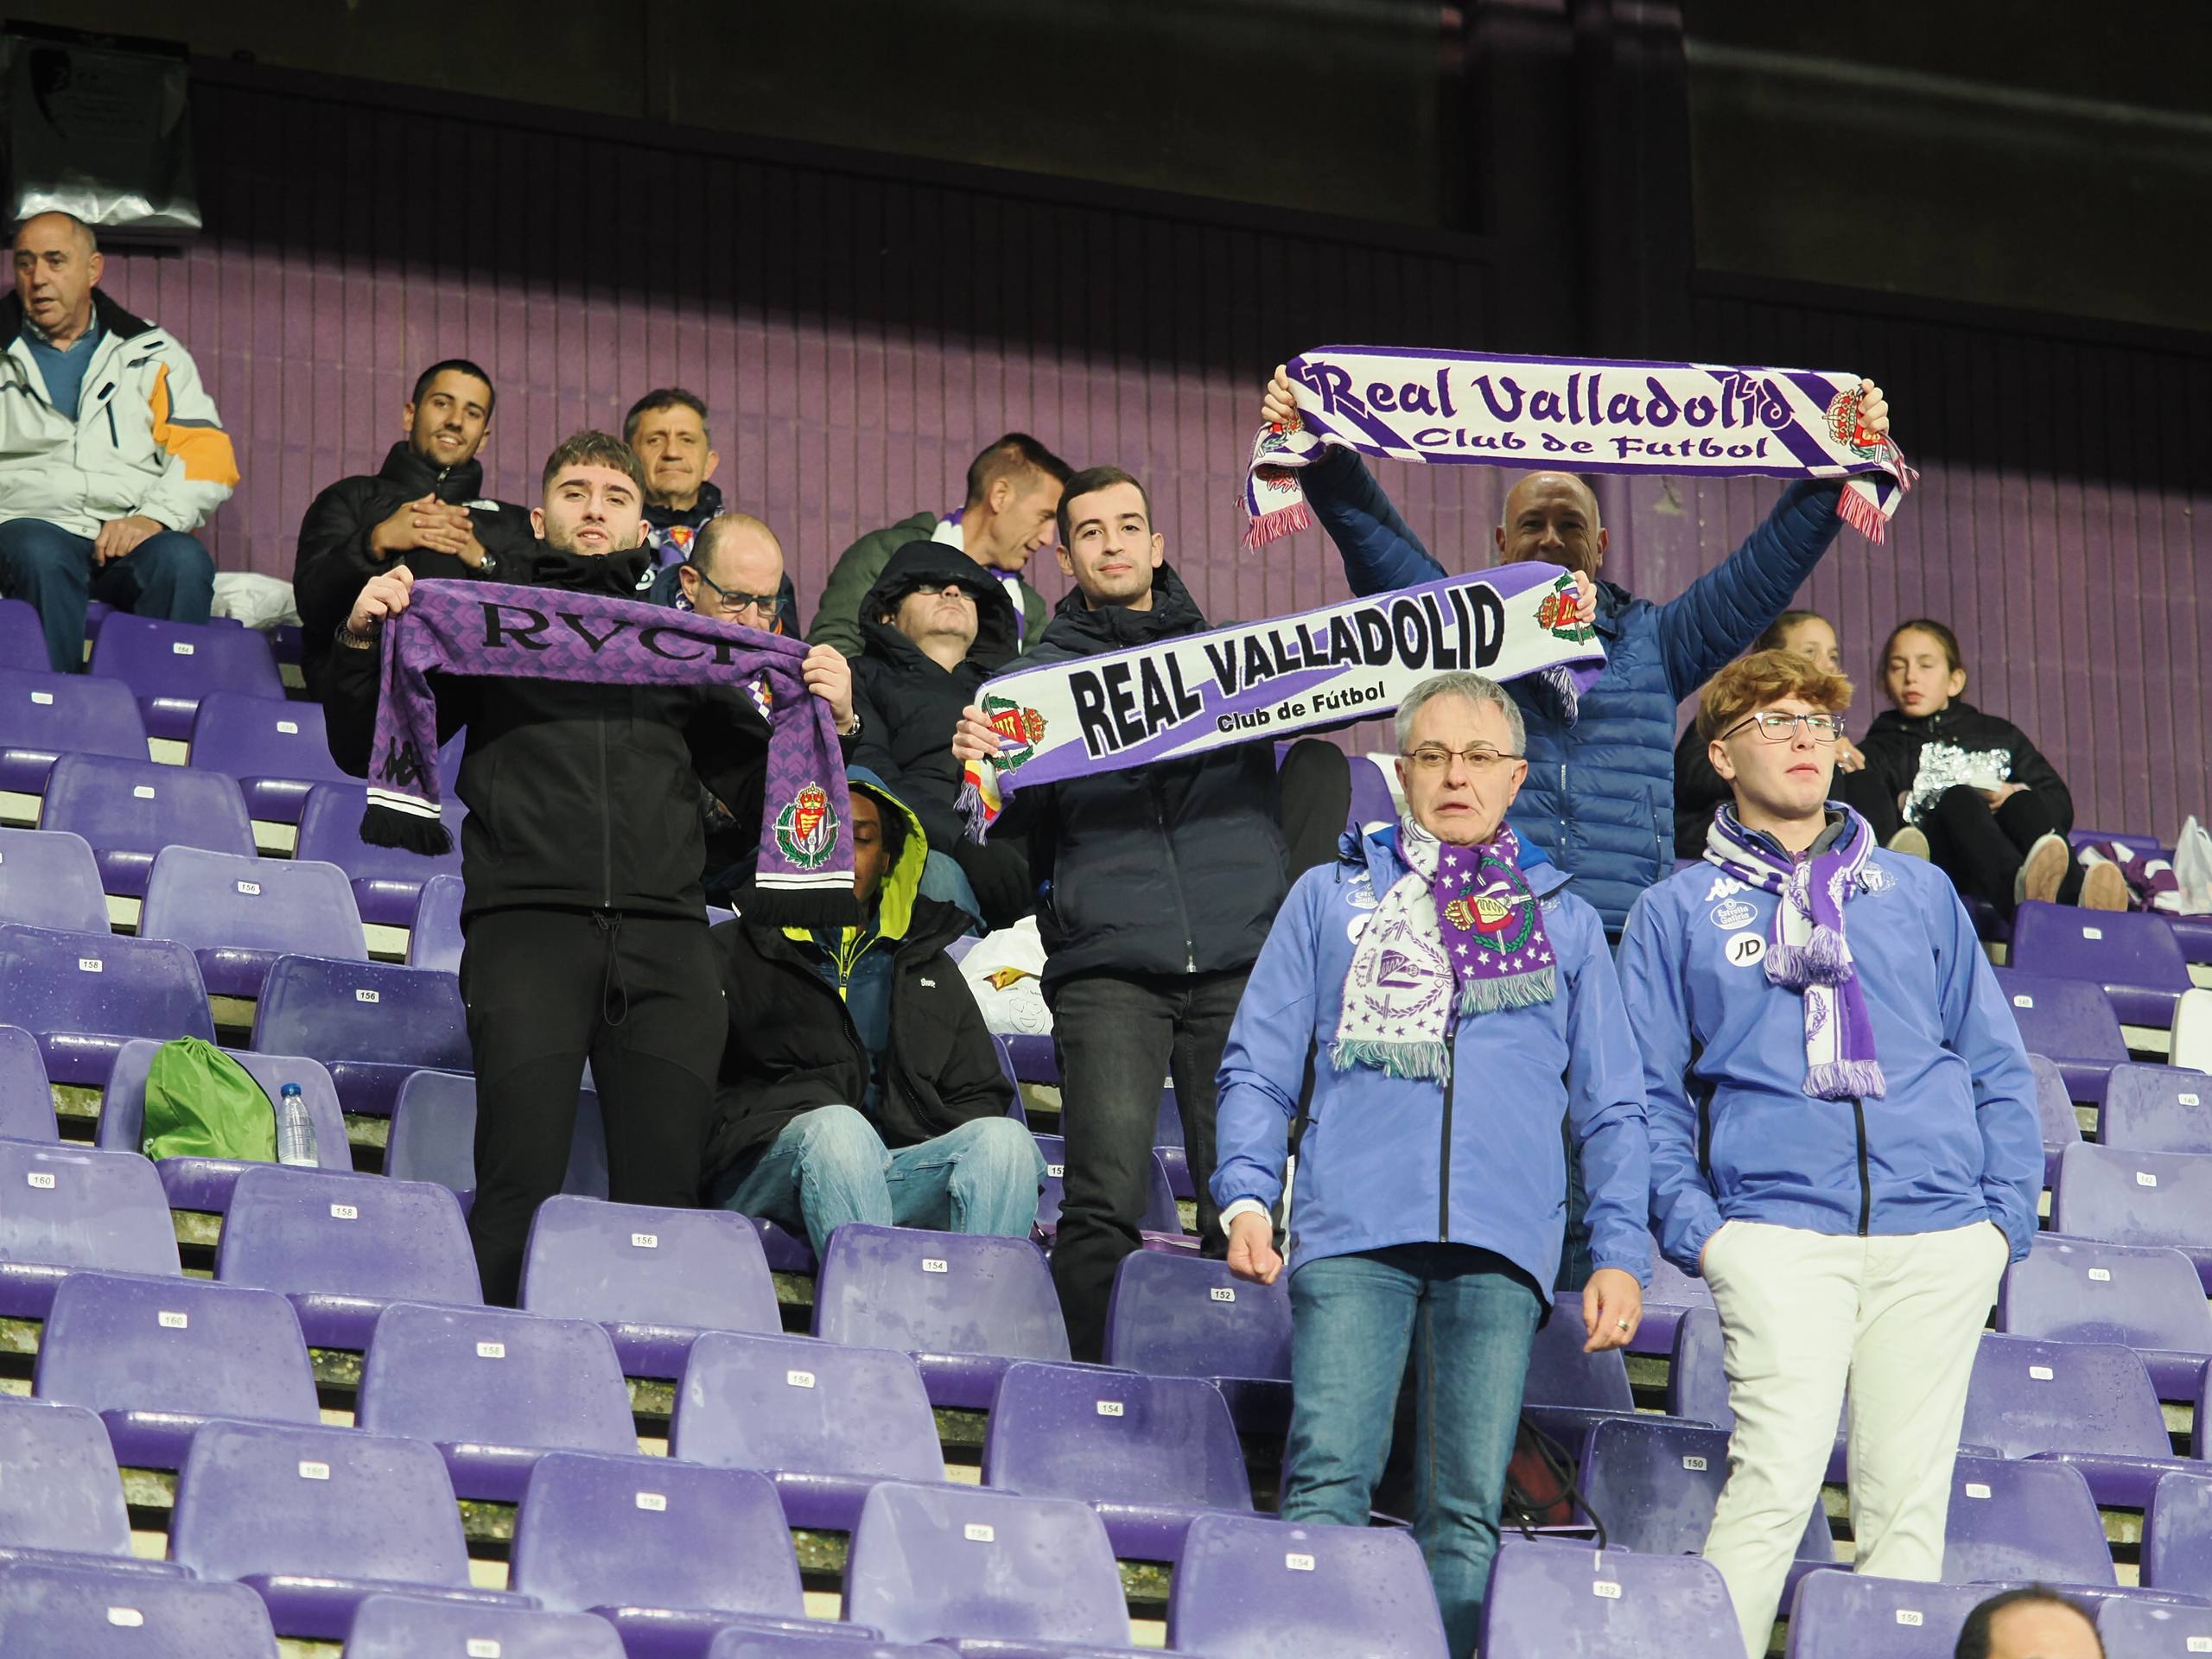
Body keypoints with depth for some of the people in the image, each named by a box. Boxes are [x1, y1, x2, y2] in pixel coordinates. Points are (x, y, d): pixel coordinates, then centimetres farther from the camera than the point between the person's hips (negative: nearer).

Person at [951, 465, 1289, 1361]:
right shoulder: (1041, 669, 15)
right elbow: (1012, 826, 7)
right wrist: (979, 764, -13)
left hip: (1239, 957, 1)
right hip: (1107, 966, -1)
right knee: (1107, 1196, -12)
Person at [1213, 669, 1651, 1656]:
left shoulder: (1564, 923, 21)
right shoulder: (1333, 898, 18)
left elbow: (1612, 1106, 19)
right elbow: (1259, 1065, 14)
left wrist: (1621, 1252, 8)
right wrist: (1244, 1196, -2)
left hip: (1503, 1245, 1)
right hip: (1354, 1236, -1)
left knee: (1469, 1508, -5)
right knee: (1327, 1480, -13)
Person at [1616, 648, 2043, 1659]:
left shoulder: (1919, 893, 19)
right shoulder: (1677, 912, 14)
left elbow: (1997, 1064, 17)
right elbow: (1648, 1091, 10)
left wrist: (2009, 1213, 5)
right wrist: (1690, 1225, -4)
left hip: (1938, 1230, 2)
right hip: (1777, 1226, -2)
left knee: (1908, 1496, -1)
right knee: (1777, 1473, -18)